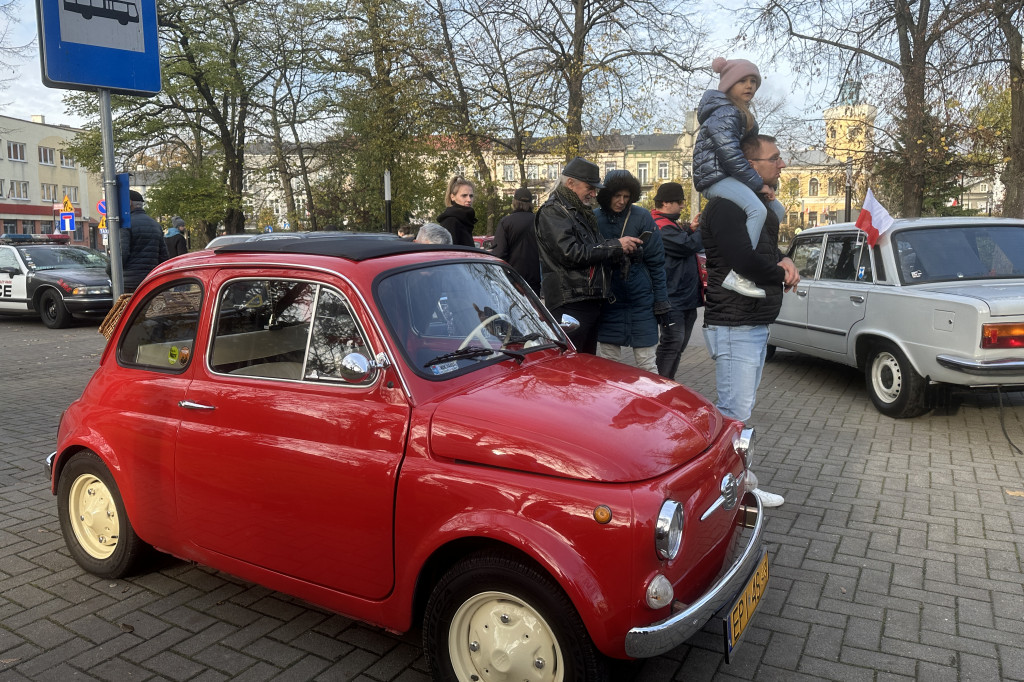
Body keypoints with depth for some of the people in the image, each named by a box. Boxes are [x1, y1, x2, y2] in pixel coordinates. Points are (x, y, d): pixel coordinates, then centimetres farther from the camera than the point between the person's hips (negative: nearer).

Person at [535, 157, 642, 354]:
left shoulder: (582, 213, 21)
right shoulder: (552, 212, -8)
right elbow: (571, 253, -20)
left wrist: (624, 250, 6)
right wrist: (615, 246, -13)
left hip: (591, 303, 9)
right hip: (570, 306, -9)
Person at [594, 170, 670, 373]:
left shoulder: (642, 217, -3)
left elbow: (656, 262, -1)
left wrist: (661, 300, -3)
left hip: (641, 298, -2)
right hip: (608, 300, 2)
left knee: (646, 363, 3)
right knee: (608, 362, 8)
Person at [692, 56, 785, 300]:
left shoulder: (741, 113, 22)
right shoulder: (723, 114, -13)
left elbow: (748, 149, 26)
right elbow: (730, 155, -22)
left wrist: (759, 183, 14)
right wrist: (758, 184, -17)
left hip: (730, 178, 11)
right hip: (715, 178, -11)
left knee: (778, 211, 14)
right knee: (757, 209, -34)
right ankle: (739, 276, -38)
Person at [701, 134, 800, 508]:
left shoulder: (760, 205, 18)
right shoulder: (726, 206, -15)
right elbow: (744, 260, -27)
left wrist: (783, 260, 1)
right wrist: (782, 275, -9)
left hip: (757, 323, 11)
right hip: (734, 325, -11)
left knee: (741, 408, 16)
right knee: (735, 413, -11)